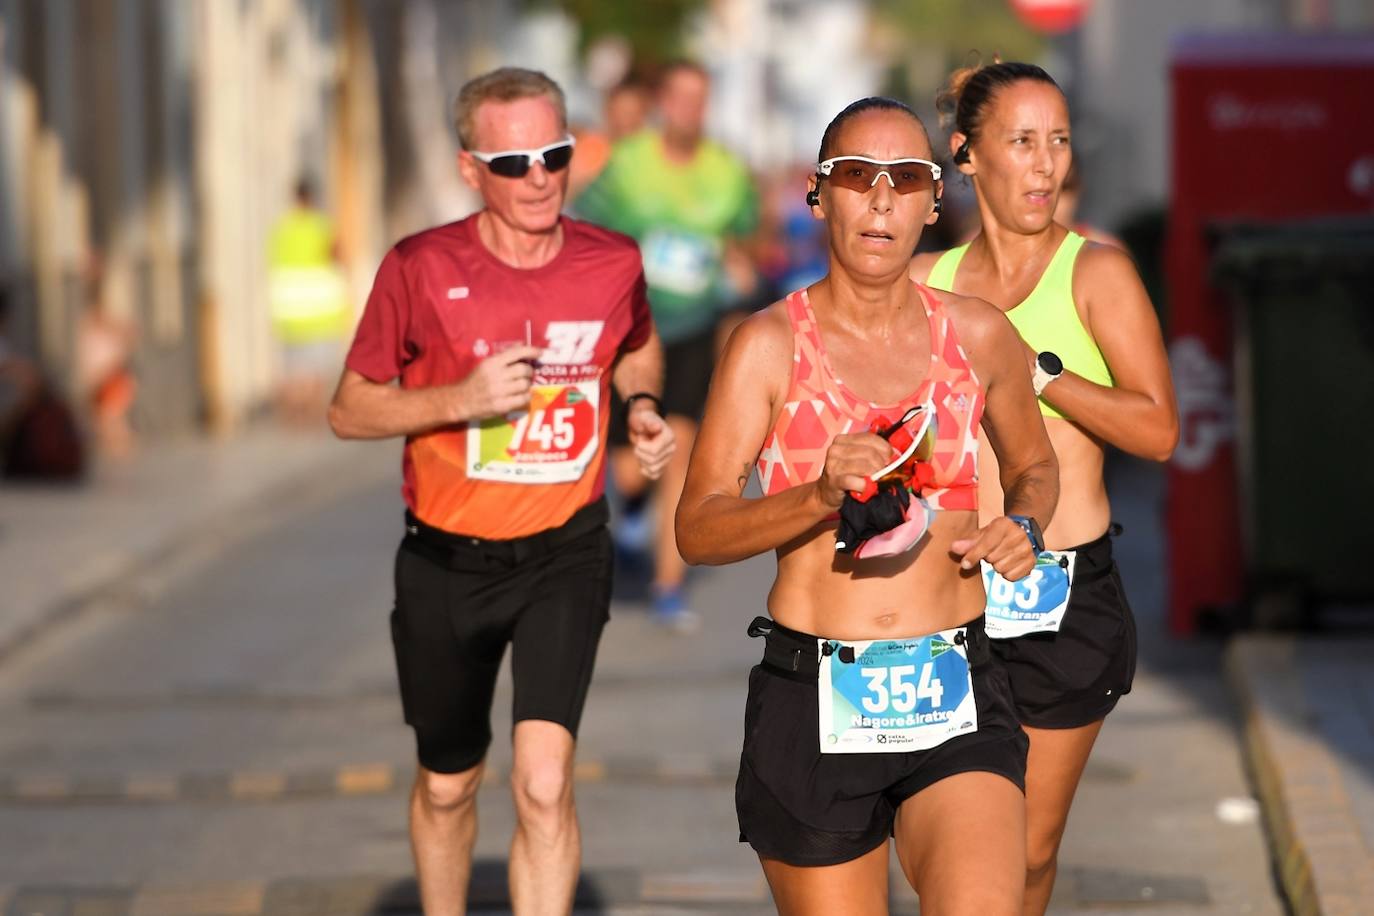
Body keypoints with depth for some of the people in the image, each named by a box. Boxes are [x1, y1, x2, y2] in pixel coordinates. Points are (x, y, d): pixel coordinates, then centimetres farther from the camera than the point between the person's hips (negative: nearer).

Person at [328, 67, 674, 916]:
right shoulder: (422, 268, -13)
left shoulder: (612, 264, -5)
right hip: (447, 559, 0)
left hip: (564, 551, 0)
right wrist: (460, 400, -22)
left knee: (544, 783, -18)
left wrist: (644, 407, -3)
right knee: (447, 785, 17)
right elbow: (349, 410, -5)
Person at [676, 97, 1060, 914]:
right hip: (813, 700, -1)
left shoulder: (979, 336, 7)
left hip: (955, 697, 1)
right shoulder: (770, 344, -1)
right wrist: (823, 495, -25)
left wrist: (1021, 527, 3)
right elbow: (698, 530, -8)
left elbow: (1034, 464, 26)